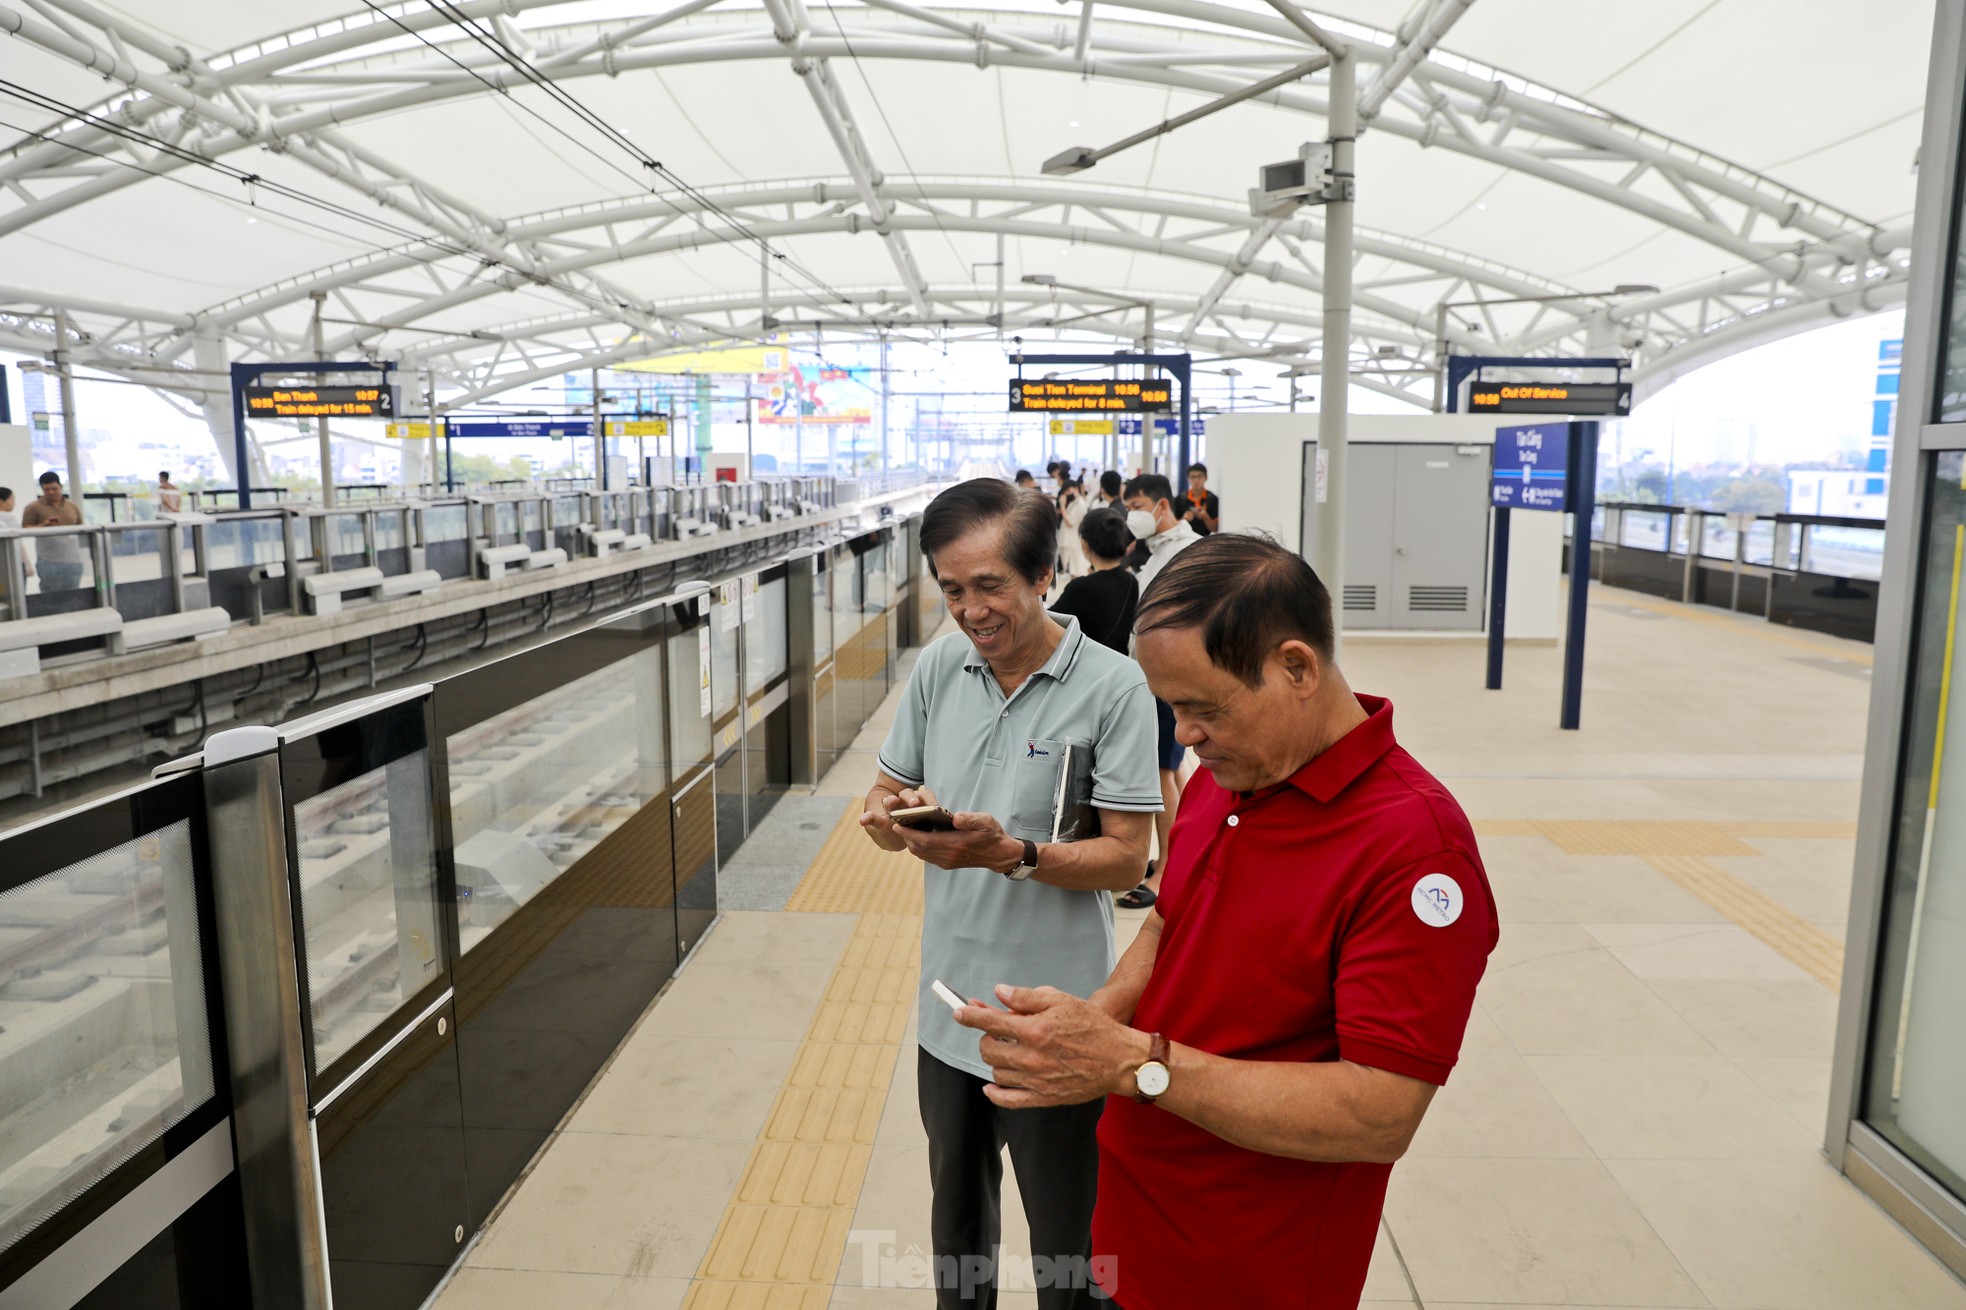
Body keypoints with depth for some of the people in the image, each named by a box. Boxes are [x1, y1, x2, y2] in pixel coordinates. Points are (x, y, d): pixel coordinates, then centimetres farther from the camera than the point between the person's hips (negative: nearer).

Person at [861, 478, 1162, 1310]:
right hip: (949, 1007, 5)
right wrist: (893, 819, -17)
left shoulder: (1112, 686, -15)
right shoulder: (938, 668, -1)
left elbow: (1126, 859, -15)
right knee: (957, 1220, 26)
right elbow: (883, 799, 6)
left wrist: (1010, 853, -30)